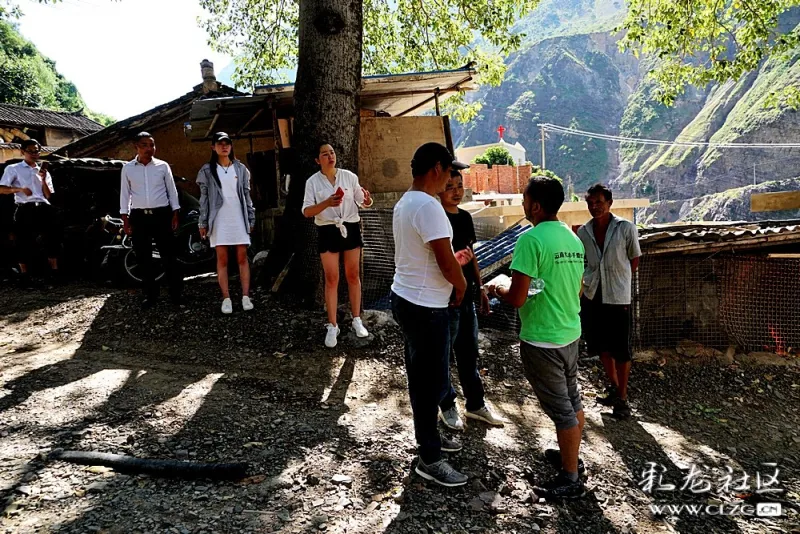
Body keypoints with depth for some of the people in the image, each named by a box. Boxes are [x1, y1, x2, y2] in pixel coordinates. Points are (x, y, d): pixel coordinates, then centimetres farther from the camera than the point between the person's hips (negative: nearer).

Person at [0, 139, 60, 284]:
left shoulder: (43, 172, 21)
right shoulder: (13, 169, 9)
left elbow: (48, 195, 12)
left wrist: (43, 180, -2)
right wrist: (20, 189, -17)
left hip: (44, 209, 4)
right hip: (25, 210, -4)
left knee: (52, 238, -3)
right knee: (25, 241, -5)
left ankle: (55, 272, 3)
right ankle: (25, 275, 3)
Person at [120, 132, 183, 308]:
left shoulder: (163, 166, 3)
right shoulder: (127, 168, 5)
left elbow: (172, 190, 6)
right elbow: (124, 193, 8)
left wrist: (175, 214, 1)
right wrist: (125, 219, 3)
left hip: (162, 214, -1)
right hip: (139, 216, 1)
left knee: (168, 255, 0)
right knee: (144, 258, 6)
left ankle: (176, 291, 9)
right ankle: (150, 294, 16)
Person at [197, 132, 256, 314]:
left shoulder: (240, 168, 8)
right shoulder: (207, 170, 4)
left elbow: (246, 195, 10)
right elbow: (204, 198, 4)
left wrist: (251, 218, 5)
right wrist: (203, 223, -1)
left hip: (238, 218, 1)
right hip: (219, 220, -1)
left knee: (242, 258, 0)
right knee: (222, 260, 0)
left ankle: (246, 297, 4)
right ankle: (226, 299, 3)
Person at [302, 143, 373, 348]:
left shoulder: (349, 176, 1)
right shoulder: (313, 182, -3)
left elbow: (362, 201, 5)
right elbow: (307, 211, -10)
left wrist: (368, 201, -20)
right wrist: (327, 203, -27)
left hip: (350, 229, 2)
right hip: (328, 232, -1)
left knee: (353, 275, 10)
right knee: (331, 279, 3)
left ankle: (357, 320, 24)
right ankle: (332, 326, 11)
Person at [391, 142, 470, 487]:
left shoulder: (404, 203, 10)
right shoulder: (428, 207, -22)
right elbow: (447, 264, -22)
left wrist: (454, 262, 13)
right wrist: (461, 286, -3)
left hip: (406, 299, 10)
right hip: (425, 308, -10)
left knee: (422, 378, 21)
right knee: (432, 382, 2)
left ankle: (429, 437, 38)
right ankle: (429, 459, 15)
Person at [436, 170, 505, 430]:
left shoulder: (465, 217, 9)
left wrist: (480, 288, 16)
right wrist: (453, 260, -34)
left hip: (467, 295, 7)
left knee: (469, 352, 17)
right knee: (443, 353, 8)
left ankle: (475, 404, 31)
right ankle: (447, 406, 23)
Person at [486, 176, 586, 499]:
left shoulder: (531, 239, -20)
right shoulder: (573, 237, 5)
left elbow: (516, 299, -23)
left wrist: (496, 289, -3)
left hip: (542, 340, -8)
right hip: (571, 333, 8)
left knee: (560, 409, 4)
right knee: (572, 399, 21)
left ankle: (570, 480, 18)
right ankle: (571, 457, 40)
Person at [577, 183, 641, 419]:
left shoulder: (626, 228, -10)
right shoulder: (583, 232, 0)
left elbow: (634, 260, 2)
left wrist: (620, 282, 7)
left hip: (618, 297, -4)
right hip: (592, 296, 4)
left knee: (621, 349, 3)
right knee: (601, 345, 17)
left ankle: (622, 397, 18)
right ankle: (613, 386, 38)